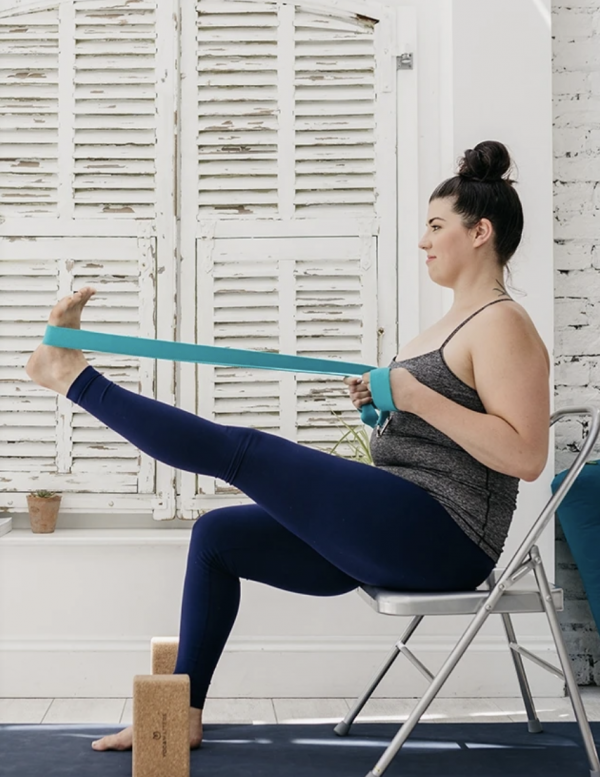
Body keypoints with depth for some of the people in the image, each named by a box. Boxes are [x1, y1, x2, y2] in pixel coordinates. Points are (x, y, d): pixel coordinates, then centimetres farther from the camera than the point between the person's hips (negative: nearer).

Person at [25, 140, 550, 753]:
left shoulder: (503, 325, -10)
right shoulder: (456, 322, 20)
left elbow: (525, 457, -21)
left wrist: (417, 397, -21)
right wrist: (381, 405, 8)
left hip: (438, 536, -10)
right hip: (395, 535, 10)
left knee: (239, 449, -14)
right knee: (216, 534, 11)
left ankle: (73, 374, 0)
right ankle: (182, 716, 15)